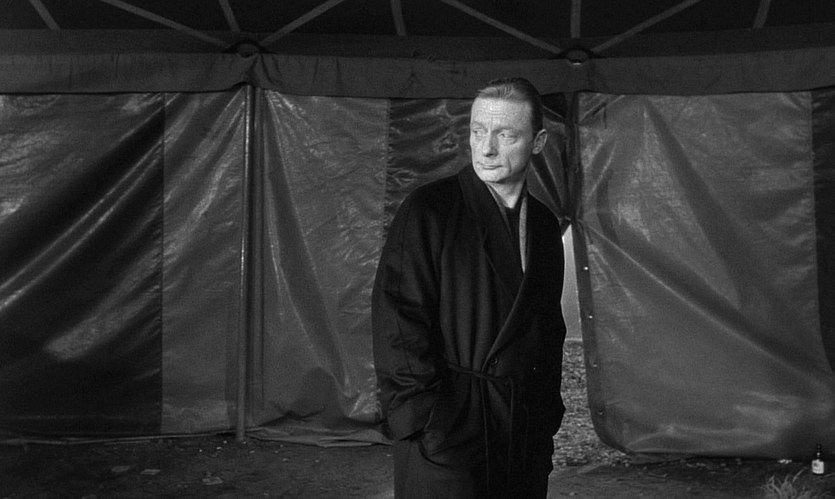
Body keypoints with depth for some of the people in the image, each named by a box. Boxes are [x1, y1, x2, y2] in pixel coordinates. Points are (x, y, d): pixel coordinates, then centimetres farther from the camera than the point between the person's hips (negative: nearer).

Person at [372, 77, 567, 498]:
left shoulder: (544, 224, 10)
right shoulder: (427, 210, -7)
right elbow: (397, 318, -11)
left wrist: (548, 413, 11)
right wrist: (420, 415, -15)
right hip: (445, 432, -5)